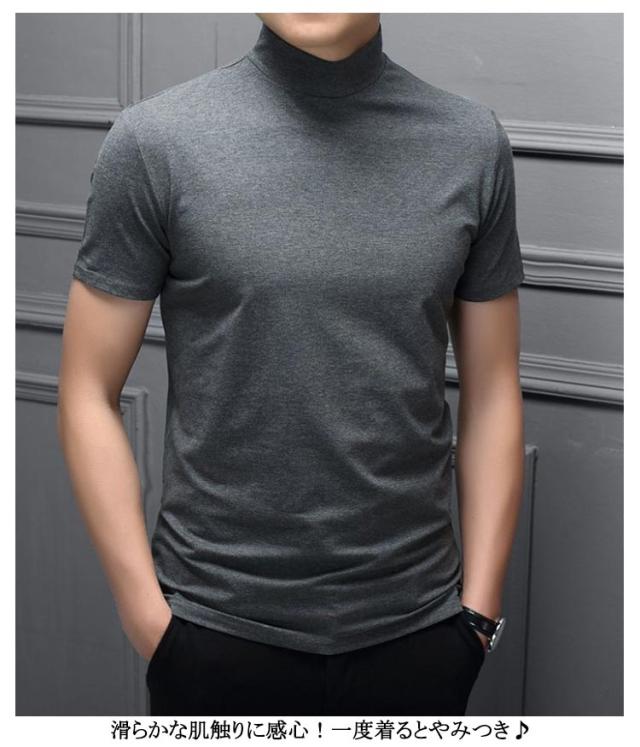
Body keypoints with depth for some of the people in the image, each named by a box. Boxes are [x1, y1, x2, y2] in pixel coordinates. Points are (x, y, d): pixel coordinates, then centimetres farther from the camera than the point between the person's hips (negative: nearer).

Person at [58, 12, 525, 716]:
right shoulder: (154, 141, -8)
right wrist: (146, 615, -7)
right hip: (220, 630, -2)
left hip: (418, 626, 2)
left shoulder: (473, 143, -1)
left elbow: (492, 392, 4)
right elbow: (89, 396, -5)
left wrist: (481, 605, 2)